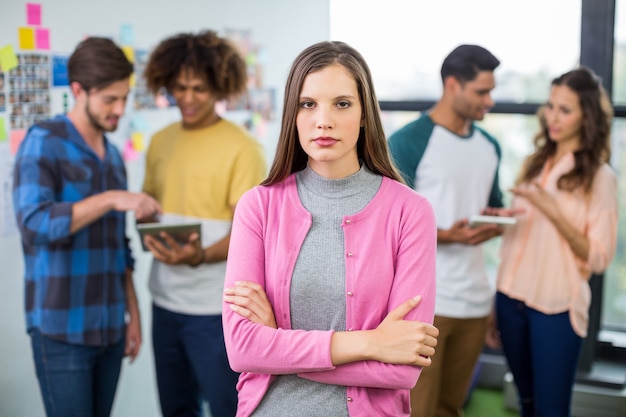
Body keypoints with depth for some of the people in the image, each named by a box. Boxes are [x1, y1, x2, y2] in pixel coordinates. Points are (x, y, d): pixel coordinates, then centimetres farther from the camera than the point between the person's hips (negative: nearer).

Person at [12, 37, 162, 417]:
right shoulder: (44, 142, -6)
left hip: (110, 326, 6)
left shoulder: (113, 155, 13)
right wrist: (111, 199, -22)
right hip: (62, 328, -6)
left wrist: (132, 312, 13)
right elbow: (34, 223, -19)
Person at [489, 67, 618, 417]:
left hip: (557, 308, -5)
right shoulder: (535, 163, 8)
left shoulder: (599, 177, -7)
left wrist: (552, 211, -21)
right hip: (512, 298, 5)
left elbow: (600, 257, -11)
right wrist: (497, 299, 10)